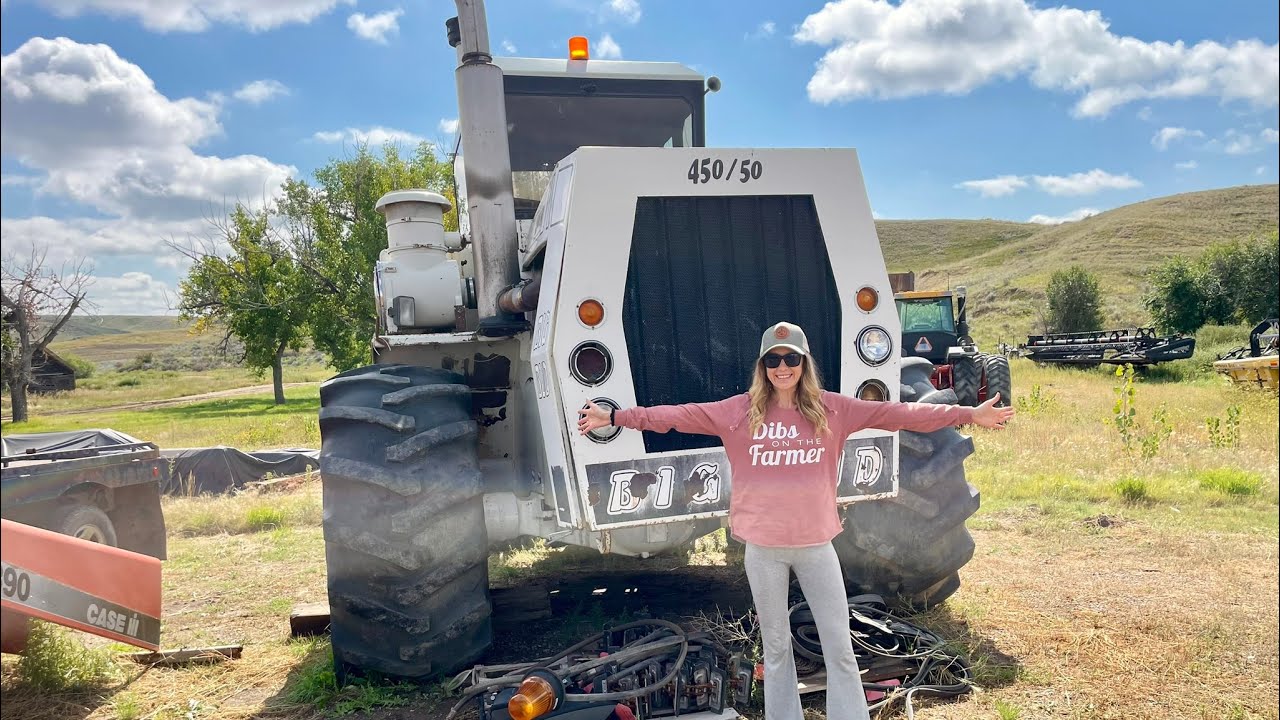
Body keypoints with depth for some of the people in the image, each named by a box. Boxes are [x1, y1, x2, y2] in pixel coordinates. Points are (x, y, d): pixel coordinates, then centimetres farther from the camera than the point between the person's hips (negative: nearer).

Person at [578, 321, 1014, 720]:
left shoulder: (831, 409, -3)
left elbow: (896, 414, -5)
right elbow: (679, 416, -9)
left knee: (839, 647, 8)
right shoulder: (740, 411, -4)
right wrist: (614, 417, -15)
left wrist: (968, 415, -9)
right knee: (775, 646, 15)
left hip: (816, 545, 0)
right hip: (763, 548, 0)